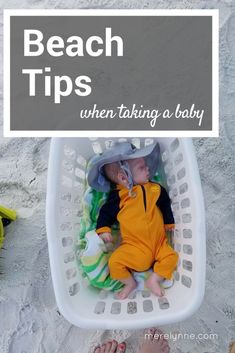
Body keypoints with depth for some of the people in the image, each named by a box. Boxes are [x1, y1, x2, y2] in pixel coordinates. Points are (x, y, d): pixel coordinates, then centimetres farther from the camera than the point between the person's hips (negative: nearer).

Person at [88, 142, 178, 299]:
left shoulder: (155, 188, 6)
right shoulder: (118, 196, -4)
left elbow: (166, 205, 19)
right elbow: (106, 212, 6)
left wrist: (169, 223, 18)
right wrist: (103, 230, -4)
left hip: (159, 242, 3)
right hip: (133, 245, -3)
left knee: (171, 256, -14)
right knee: (114, 262, -18)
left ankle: (154, 280, 4)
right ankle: (130, 283, 9)